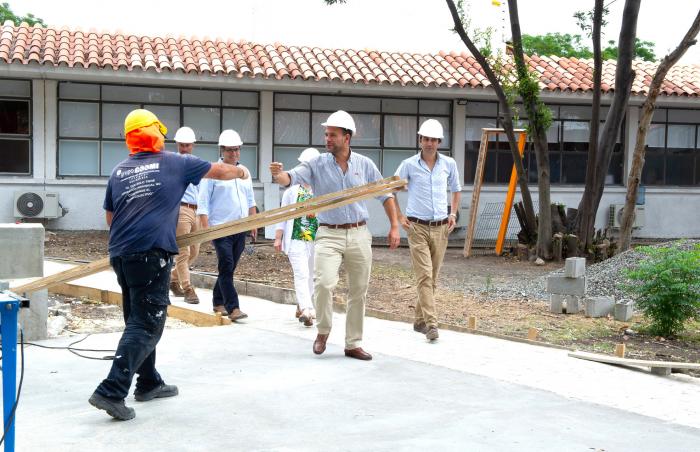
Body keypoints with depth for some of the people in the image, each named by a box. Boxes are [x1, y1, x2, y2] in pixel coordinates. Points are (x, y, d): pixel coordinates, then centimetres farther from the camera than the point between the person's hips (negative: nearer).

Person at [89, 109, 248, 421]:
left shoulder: (119, 172, 15)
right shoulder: (174, 163, 3)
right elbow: (219, 171, 15)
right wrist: (241, 172, 35)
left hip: (120, 253, 7)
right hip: (152, 254, -6)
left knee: (138, 319, 19)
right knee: (146, 325, -5)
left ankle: (148, 383, 29)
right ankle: (111, 391, -14)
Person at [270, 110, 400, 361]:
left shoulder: (364, 164, 4)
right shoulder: (317, 165, -1)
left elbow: (385, 195, 12)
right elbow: (290, 178, -16)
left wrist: (394, 226, 5)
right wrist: (278, 174, -39)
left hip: (359, 235, 2)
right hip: (329, 235, -2)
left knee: (359, 292, 7)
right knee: (324, 282, -21)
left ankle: (353, 344, 21)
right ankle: (323, 330, 5)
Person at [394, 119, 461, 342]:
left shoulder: (449, 164, 6)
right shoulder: (409, 165, -2)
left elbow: (456, 190, 22)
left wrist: (453, 214, 9)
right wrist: (399, 217, 0)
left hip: (441, 228, 4)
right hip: (417, 227, -3)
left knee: (433, 278, 9)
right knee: (424, 276, -12)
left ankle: (419, 319, 23)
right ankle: (431, 324, -15)